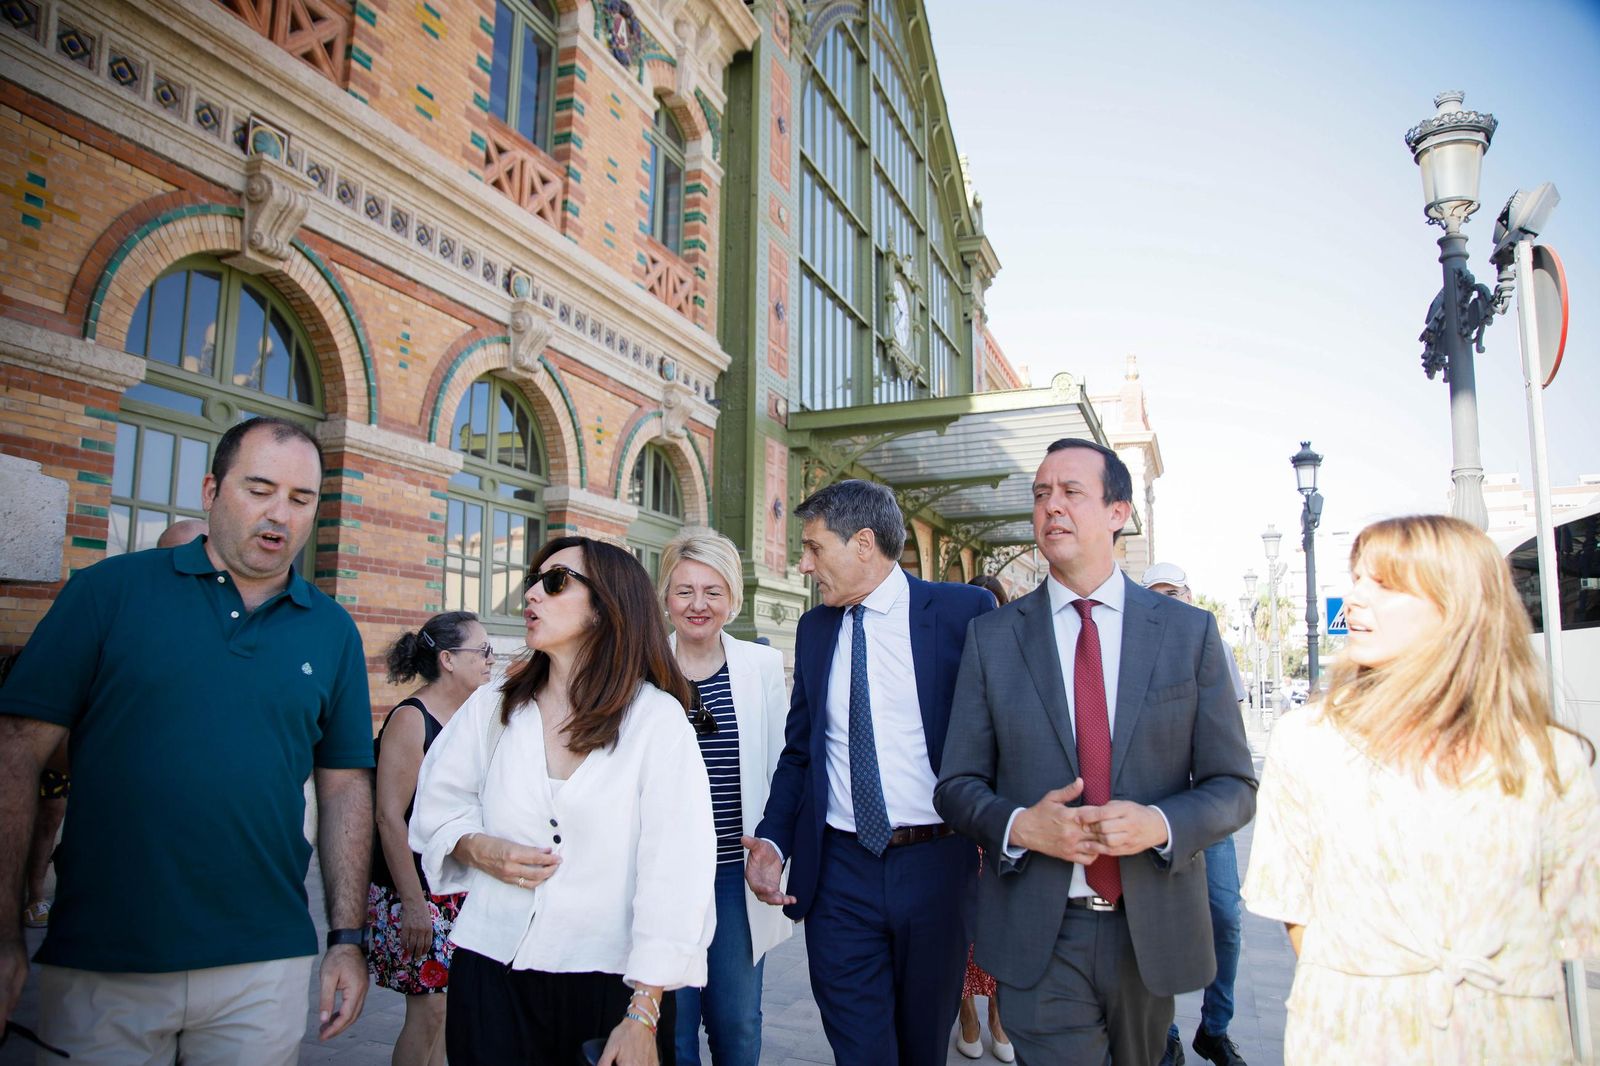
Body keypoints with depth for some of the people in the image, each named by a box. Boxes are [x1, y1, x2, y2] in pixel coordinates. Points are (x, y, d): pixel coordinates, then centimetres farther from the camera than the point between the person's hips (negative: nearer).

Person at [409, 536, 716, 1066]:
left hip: (610, 981, -3)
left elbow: (674, 869, -13)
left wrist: (643, 1013, -16)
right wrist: (477, 849, -6)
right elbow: (438, 803, 16)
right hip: (492, 968, 3)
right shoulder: (492, 706, 4)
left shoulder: (656, 717, -11)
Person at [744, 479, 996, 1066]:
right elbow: (798, 750, 11)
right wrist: (773, 839, -4)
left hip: (936, 864, -2)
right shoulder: (814, 628, 7)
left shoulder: (965, 610, -6)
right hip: (839, 871, 2)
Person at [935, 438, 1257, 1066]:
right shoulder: (992, 637, 0)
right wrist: (1018, 825, -18)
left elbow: (1234, 786, 1)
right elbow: (957, 784, 2)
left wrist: (1160, 824, -18)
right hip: (1039, 940, -1)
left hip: (1154, 933, 2)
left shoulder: (1189, 632, 0)